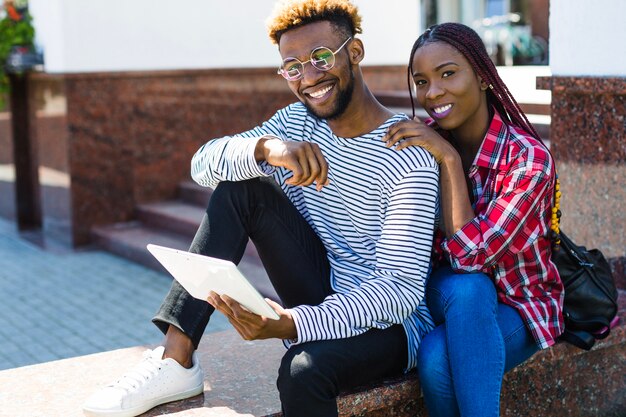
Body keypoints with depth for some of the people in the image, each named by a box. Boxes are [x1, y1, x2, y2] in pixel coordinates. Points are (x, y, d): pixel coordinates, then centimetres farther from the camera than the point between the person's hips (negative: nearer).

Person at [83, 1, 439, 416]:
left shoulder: (411, 160, -20)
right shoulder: (296, 122, 2)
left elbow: (402, 289, -25)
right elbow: (205, 163, -9)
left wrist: (292, 326, -40)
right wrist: (265, 149, -32)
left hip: (389, 320, -6)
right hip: (322, 297, 6)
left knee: (304, 369, -40)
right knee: (240, 186, -11)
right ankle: (176, 360, -16)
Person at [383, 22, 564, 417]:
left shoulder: (528, 157, -20)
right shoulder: (424, 141, -5)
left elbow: (470, 254, -27)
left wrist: (449, 159, -28)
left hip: (521, 305, -4)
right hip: (448, 297, 4)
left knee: (437, 357, -34)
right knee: (466, 288, -33)